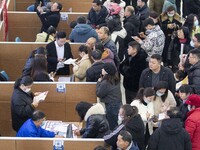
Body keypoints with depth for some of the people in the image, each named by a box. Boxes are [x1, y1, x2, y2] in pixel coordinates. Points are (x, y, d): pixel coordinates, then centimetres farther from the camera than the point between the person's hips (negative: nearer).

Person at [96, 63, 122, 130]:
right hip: (118, 103, 9)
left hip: (111, 106, -9)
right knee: (115, 124, 19)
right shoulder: (116, 80, 5)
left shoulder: (105, 83, -23)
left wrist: (99, 82, -4)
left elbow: (99, 93, -13)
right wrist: (101, 82, 7)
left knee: (112, 125, 2)